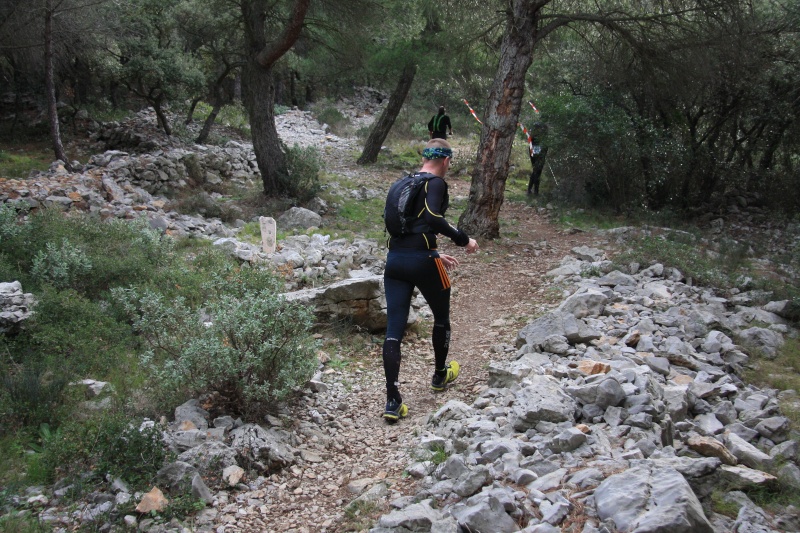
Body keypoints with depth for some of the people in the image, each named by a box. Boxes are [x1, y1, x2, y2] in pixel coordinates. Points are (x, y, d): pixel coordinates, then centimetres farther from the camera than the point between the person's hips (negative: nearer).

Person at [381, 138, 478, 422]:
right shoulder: (436, 183, -5)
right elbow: (433, 217, -24)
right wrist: (463, 240, -14)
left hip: (395, 260, 6)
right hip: (421, 262, -6)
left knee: (394, 329, 1)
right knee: (441, 316, 21)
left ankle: (393, 402, -4)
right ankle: (440, 375, 40)